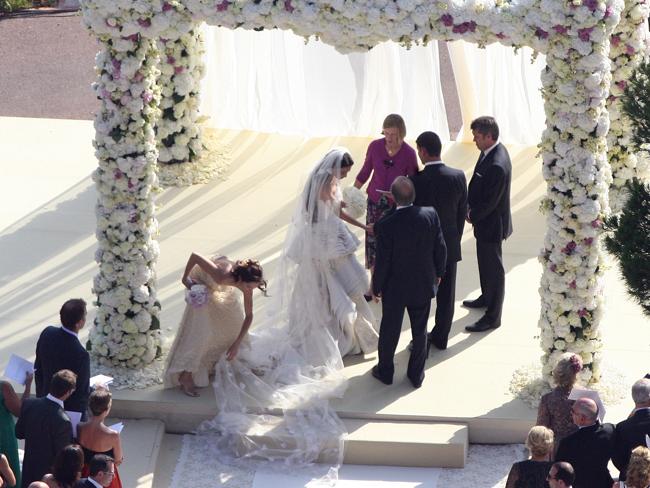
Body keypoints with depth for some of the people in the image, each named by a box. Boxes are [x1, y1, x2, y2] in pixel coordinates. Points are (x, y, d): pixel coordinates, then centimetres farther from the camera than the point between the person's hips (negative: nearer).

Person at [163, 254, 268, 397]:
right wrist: (185, 279, -24)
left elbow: (249, 315, -15)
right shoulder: (221, 276, -46)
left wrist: (237, 344, -18)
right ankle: (185, 376, -11)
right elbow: (194, 256, -40)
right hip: (202, 283, -6)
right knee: (199, 330, -14)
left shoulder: (246, 284, -27)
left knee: (235, 322, 12)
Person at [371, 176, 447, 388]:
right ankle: (416, 374, 33)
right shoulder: (431, 215, -18)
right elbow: (441, 249, -6)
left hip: (394, 289, -3)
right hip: (423, 285, 3)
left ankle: (385, 371, 36)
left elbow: (382, 262, -18)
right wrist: (438, 273, 12)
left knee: (389, 329, 18)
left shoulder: (385, 225, -27)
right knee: (420, 330, 19)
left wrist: (376, 287, -1)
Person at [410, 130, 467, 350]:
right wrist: (455, 238, 14)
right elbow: (463, 211, -1)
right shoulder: (458, 177, -11)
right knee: (446, 293, 17)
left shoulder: (416, 181, -22)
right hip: (450, 246, 3)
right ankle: (440, 337, 29)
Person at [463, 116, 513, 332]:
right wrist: (471, 206, 0)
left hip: (492, 224, -10)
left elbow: (490, 201, -26)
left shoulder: (497, 165, -33)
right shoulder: (491, 151, -2)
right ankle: (487, 298, 48)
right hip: (485, 219, 10)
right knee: (485, 262, 27)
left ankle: (493, 316, 15)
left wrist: (472, 216, -11)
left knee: (493, 268, 3)